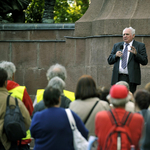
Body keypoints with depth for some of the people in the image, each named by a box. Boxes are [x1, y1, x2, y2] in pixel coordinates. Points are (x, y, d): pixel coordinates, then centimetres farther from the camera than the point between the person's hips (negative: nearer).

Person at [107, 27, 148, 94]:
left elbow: (145, 62, -1)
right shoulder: (117, 46, 18)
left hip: (131, 78, -3)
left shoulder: (140, 46, 6)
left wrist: (136, 54, -17)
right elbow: (109, 60, 15)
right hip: (118, 78, 3)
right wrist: (115, 55, -5)